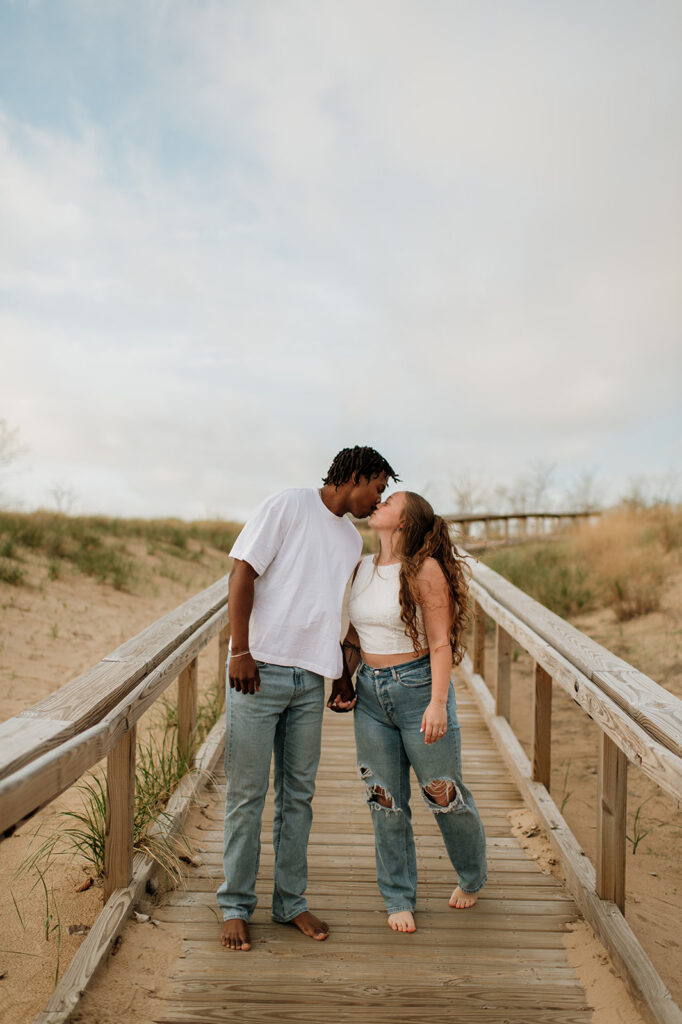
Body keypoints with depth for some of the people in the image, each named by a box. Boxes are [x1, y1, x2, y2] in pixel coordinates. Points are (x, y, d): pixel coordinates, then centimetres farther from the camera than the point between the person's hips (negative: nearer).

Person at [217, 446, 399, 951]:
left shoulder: (353, 540, 16)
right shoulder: (289, 506, -5)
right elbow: (243, 572, -10)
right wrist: (240, 652, -15)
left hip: (310, 680, 6)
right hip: (260, 671, -6)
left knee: (298, 793, 12)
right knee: (247, 793, 2)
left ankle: (291, 901, 26)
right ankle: (236, 906, 17)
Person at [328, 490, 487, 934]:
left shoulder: (425, 569, -12)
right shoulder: (363, 567, 7)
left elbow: (440, 642, -14)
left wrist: (438, 702, -20)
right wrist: (342, 679, 8)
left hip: (418, 686, -5)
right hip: (371, 692, 5)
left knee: (444, 793, 8)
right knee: (386, 801, 9)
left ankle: (472, 878, 35)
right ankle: (399, 899, 25)